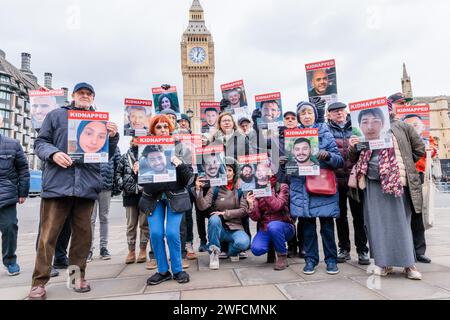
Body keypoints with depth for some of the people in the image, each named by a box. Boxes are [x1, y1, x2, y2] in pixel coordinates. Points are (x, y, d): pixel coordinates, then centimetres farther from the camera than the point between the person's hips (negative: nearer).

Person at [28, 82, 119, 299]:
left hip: (87, 185, 3)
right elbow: (40, 142, 7)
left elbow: (108, 154, 15)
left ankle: (78, 275, 24)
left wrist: (113, 137, -6)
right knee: (48, 234, 1)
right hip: (57, 182, -2)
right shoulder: (56, 115, 11)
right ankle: (39, 282, 13)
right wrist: (53, 153, -15)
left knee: (83, 233, 9)